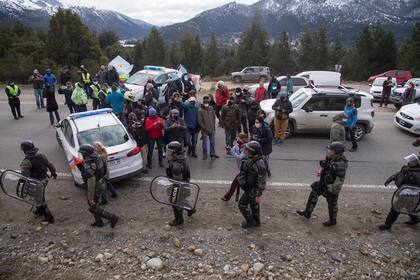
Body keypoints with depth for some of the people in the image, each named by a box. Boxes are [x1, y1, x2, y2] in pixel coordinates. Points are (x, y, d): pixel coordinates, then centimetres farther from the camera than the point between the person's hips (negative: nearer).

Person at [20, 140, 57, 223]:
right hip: (45, 179, 8)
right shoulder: (41, 156, -5)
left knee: (39, 200, 9)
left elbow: (24, 175, -27)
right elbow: (49, 165, 6)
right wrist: (53, 172, 22)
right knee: (40, 197, 29)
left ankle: (49, 217, 17)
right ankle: (39, 210, 49)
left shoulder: (26, 162, -24)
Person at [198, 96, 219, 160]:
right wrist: (205, 128, -13)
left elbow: (214, 117, 9)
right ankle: (205, 155, 22)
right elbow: (200, 121, -12)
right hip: (205, 130, -4)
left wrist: (214, 127, 4)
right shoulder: (200, 110, -12)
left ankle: (213, 154, 27)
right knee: (205, 143, 8)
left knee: (212, 142, 14)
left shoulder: (211, 108, 1)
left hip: (212, 129, 4)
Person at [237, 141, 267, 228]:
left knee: (242, 205, 6)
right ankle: (256, 221, 41)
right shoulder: (251, 159, -4)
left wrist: (258, 195, -22)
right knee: (253, 204, 23)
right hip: (250, 187, 9)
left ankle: (250, 222, 23)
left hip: (252, 190, -9)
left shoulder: (258, 164, -32)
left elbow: (262, 181, -27)